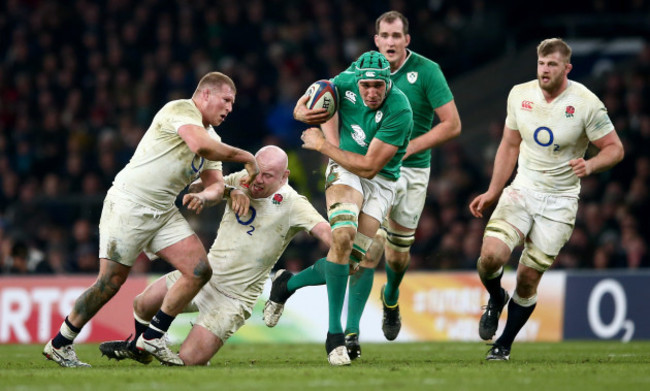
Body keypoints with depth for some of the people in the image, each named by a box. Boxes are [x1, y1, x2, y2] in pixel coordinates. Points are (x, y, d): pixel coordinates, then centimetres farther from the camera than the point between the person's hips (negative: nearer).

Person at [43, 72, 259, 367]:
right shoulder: (181, 110, -11)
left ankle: (152, 338, 4)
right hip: (129, 204, -9)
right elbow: (200, 145, -30)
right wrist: (245, 157, -19)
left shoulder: (212, 136, 17)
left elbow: (217, 185, 15)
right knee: (111, 281, -9)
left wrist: (203, 196, -9)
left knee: (199, 271, -6)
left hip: (163, 211, 9)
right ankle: (59, 344, 7)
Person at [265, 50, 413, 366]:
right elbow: (304, 105, 6)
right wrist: (304, 112, -19)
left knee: (350, 263, -5)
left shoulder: (399, 112, -25)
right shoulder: (346, 83, -12)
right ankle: (334, 333, -19)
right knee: (343, 238, -25)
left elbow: (369, 166, -24)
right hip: (345, 171, 1)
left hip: (380, 183, -1)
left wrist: (323, 145, -19)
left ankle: (289, 284, 25)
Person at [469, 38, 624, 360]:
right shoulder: (520, 95, 1)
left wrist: (590, 165, -25)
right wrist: (492, 192, 14)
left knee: (528, 279, -3)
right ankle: (495, 300, 14)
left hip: (559, 201, -2)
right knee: (491, 254, -21)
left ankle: (504, 344, 19)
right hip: (522, 189, 2)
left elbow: (614, 148, -4)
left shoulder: (587, 104, -11)